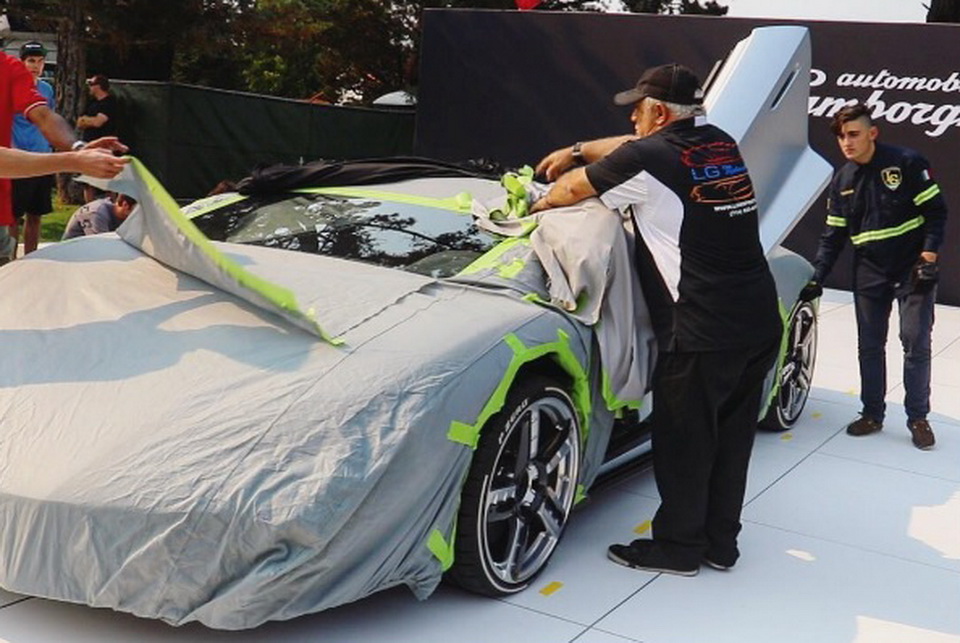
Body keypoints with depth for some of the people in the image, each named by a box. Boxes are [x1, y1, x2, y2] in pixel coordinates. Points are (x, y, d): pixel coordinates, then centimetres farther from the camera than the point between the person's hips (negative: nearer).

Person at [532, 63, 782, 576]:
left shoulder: (649, 159, -10)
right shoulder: (720, 144, 13)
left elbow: (571, 188, 5)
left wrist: (540, 205, 25)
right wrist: (576, 150, 31)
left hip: (703, 333, -8)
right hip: (760, 322, 8)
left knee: (683, 442, 7)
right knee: (731, 438, 16)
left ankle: (677, 546, 20)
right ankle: (720, 542, 29)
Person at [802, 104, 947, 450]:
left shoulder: (906, 162, -11)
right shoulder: (842, 180, 4)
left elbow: (935, 211, -8)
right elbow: (833, 235, 8)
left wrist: (929, 257, -15)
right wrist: (818, 278, 1)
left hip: (912, 270, -4)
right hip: (870, 274, 4)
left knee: (916, 344, -3)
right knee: (870, 346, 7)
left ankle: (918, 418, 10)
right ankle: (872, 414, 19)